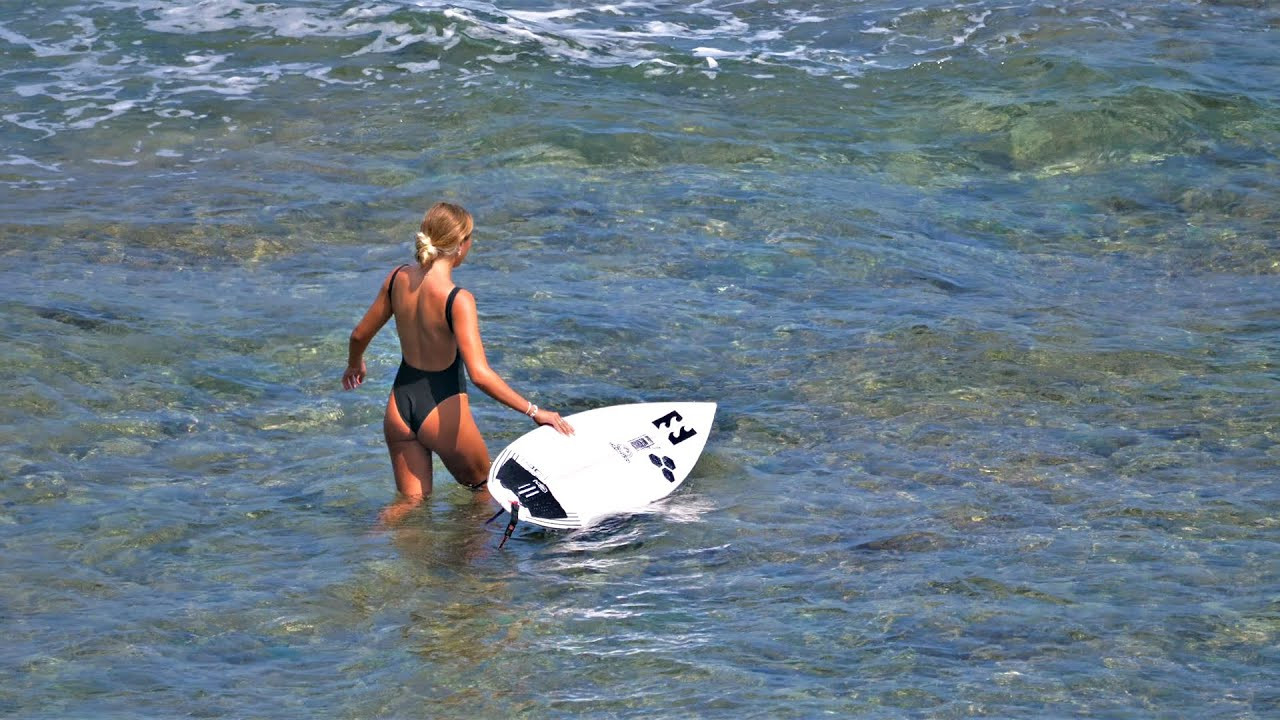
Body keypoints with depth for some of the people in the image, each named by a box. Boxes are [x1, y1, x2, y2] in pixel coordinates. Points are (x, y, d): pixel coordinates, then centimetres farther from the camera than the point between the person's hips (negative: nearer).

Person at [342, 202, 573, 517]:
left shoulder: (398, 279, -6)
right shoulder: (458, 300, -24)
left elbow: (360, 335, 8)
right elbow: (480, 374, -31)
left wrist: (354, 365, 30)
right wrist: (534, 411, -26)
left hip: (400, 404, 5)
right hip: (442, 410, -5)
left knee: (411, 499, 17)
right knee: (481, 486, 23)